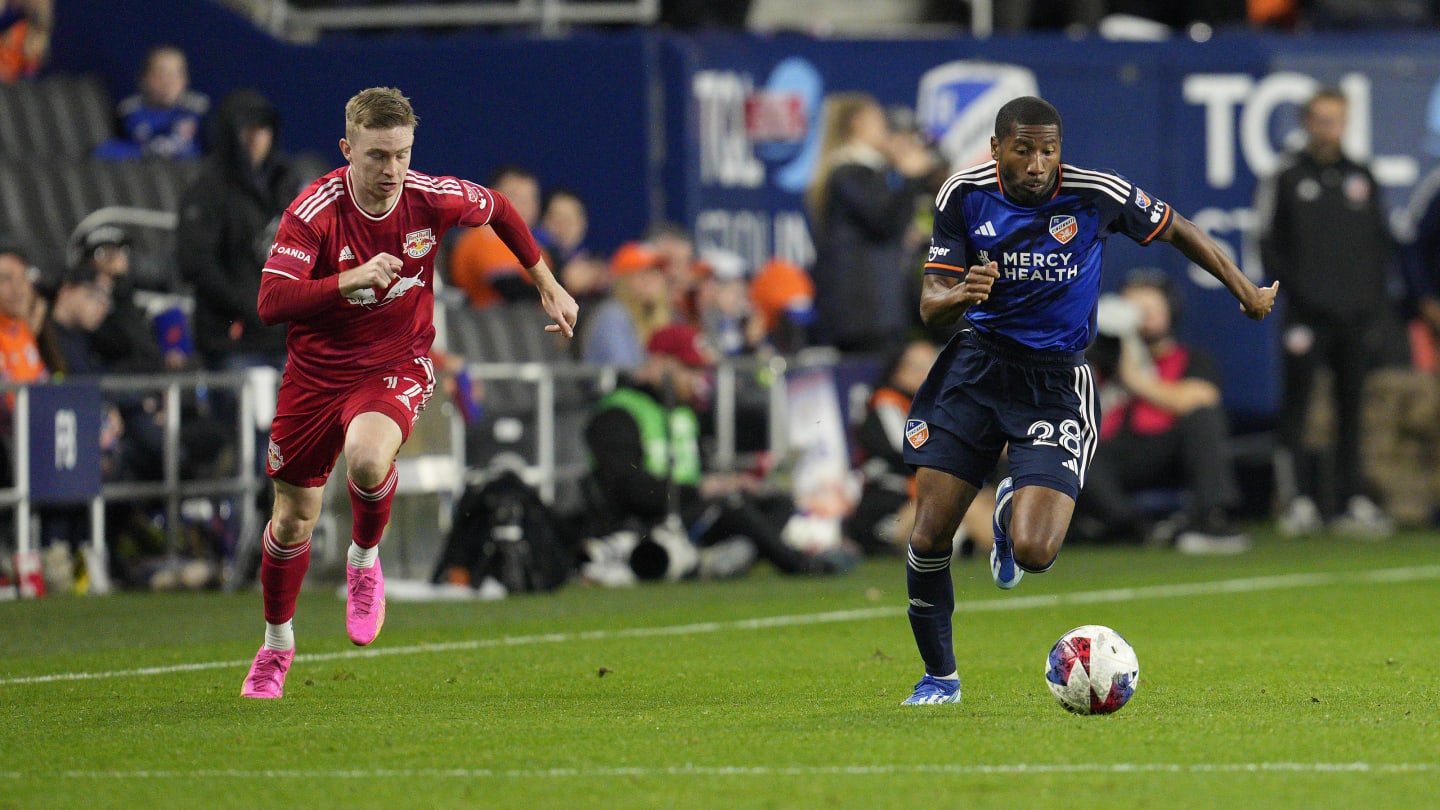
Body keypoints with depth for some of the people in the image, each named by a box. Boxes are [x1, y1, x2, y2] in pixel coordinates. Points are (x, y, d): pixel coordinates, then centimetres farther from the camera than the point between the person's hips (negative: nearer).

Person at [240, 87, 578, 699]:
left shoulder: (433, 199, -13)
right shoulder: (314, 212, -20)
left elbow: (498, 210, 10)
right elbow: (271, 302, -28)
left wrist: (548, 286, 16)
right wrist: (353, 279, -38)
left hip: (396, 368, 0)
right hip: (317, 369, 0)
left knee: (367, 458, -34)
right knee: (293, 515, 9)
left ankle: (365, 559, -2)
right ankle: (277, 643, 35)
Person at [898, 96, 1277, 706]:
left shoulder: (1097, 195, -11)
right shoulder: (964, 194, -6)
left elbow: (1176, 231, 6)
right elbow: (930, 304, -4)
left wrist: (1247, 292, 12)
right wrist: (958, 296, -27)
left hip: (1056, 385, -2)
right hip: (977, 363, 2)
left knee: (1034, 553, -18)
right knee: (929, 537, -6)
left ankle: (1012, 513, 22)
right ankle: (939, 677, 17)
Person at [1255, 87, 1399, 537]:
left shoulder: (1361, 178, 13)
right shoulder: (1285, 179, 2)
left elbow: (1382, 243, 15)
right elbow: (1270, 246, 1)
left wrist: (1378, 305, 7)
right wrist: (1295, 289, -10)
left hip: (1357, 313, 3)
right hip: (1308, 314, -3)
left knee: (1351, 406, 5)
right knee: (1296, 403, -5)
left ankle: (1353, 499, 8)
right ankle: (1302, 499, -4)